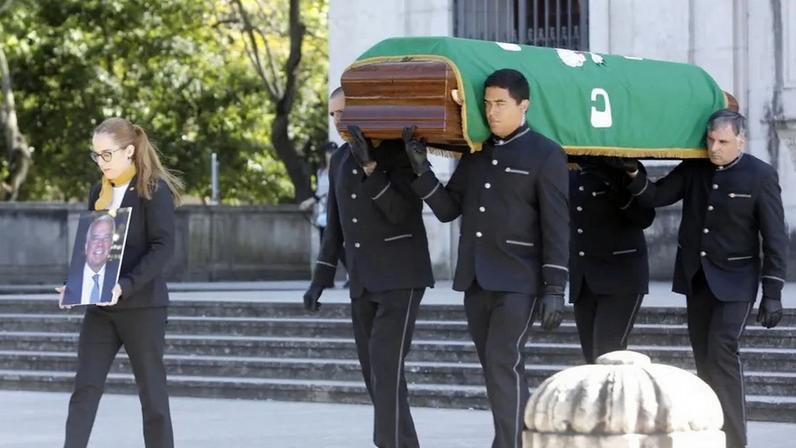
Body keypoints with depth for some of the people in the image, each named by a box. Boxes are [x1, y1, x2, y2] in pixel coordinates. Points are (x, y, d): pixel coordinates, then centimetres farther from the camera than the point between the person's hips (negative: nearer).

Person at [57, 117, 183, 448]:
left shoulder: (154, 190, -7)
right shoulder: (99, 191, 13)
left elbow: (163, 246, -15)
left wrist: (125, 286, -24)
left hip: (142, 305, -6)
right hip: (100, 307, 6)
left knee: (152, 393, 2)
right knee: (85, 389, -3)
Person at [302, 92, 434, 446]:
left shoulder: (400, 153, -7)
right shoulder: (340, 160, 13)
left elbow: (402, 213, -18)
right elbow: (335, 225, 18)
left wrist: (370, 165, -23)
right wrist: (320, 279, 12)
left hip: (400, 279, -7)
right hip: (363, 284, 7)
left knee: (387, 369, -16)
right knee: (376, 374, 4)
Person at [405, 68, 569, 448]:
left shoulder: (545, 155, -4)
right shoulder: (475, 153, 13)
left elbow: (557, 228, -7)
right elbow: (447, 209, 13)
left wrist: (554, 288, -13)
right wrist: (421, 170, -2)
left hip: (517, 282, -6)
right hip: (475, 280, 6)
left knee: (504, 365, -14)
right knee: (497, 369, 10)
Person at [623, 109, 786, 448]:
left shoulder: (760, 176, -10)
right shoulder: (693, 169, 2)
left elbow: (775, 239, -9)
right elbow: (655, 197, 4)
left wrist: (772, 293, -13)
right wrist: (634, 175, -17)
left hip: (734, 280, -5)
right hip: (696, 276, 5)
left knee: (721, 352, -17)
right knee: (704, 356, 7)